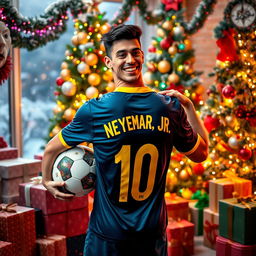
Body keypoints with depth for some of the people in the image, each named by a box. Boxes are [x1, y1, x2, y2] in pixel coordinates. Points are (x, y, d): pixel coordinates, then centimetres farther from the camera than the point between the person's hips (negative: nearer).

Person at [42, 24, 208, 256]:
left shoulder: (94, 110, -15)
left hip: (108, 235, -2)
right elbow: (201, 153, 8)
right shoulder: (170, 108, -9)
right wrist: (188, 105, 11)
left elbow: (52, 149, 1)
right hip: (154, 233, 2)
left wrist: (47, 180, 19)